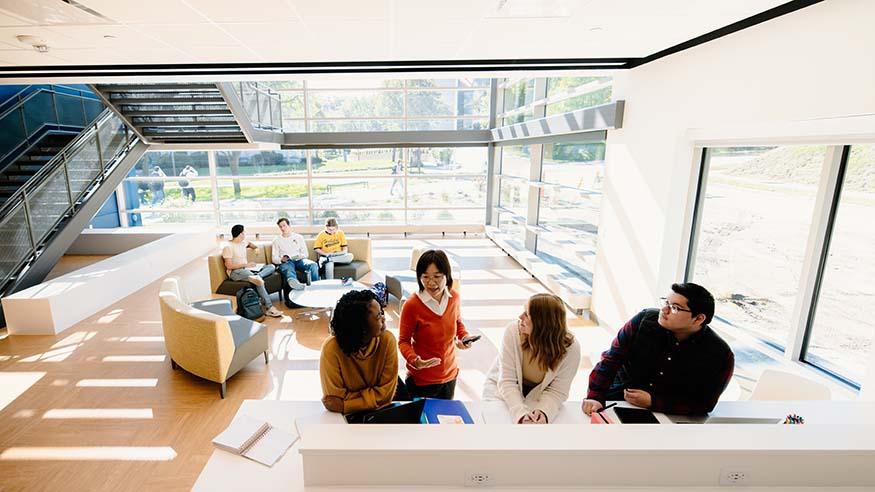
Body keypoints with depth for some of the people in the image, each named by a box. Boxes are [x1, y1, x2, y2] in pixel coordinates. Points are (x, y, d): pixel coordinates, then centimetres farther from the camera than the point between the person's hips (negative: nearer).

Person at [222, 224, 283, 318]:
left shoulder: (243, 242, 15)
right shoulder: (228, 247, -9)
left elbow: (249, 243, 42)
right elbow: (229, 266, -15)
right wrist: (246, 264, -18)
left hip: (246, 268, 9)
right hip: (235, 272, -9)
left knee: (272, 267, -7)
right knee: (258, 281, -35)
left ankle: (256, 276, -38)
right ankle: (269, 308, -39)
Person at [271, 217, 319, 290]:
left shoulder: (299, 237, 22)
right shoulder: (277, 241, 22)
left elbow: (305, 254, 15)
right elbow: (274, 258, 12)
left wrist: (300, 256, -10)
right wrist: (281, 259, -12)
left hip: (299, 260, 2)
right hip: (286, 262, -2)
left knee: (313, 265, -33)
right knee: (289, 269, -41)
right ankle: (293, 282, -75)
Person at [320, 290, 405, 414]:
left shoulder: (387, 339, -23)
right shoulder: (332, 349, -27)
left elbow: (385, 392, -18)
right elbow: (334, 401, -21)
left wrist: (348, 399, -22)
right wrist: (375, 396, -17)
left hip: (382, 409, 1)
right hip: (349, 415, 0)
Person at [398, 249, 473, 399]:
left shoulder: (454, 297, -8)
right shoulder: (412, 305, -22)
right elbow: (403, 341, -12)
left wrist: (464, 337, -7)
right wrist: (414, 360, -29)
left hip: (450, 375, 5)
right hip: (421, 380, -4)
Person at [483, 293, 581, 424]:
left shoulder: (571, 348, -22)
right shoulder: (513, 331, -25)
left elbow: (556, 392, -18)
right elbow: (507, 381, -23)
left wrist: (544, 412, -36)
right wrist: (521, 413, -36)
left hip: (537, 400, 1)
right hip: (502, 392, 0)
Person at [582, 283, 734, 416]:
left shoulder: (720, 356, -15)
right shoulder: (645, 320, -15)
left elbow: (703, 404, -11)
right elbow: (611, 360, -14)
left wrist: (652, 402, -22)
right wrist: (595, 397, -25)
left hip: (668, 415, 0)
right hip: (619, 397, 0)